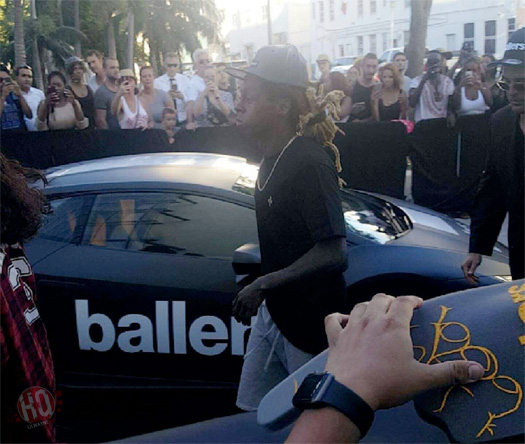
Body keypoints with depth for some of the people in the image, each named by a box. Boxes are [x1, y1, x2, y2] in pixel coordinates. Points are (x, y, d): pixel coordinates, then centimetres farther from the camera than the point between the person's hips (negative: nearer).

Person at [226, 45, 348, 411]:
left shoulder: (309, 164, -25)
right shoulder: (273, 157, 5)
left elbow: (334, 254, -31)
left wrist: (264, 284, -31)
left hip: (309, 323, -9)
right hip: (273, 309, 9)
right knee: (254, 410, 18)